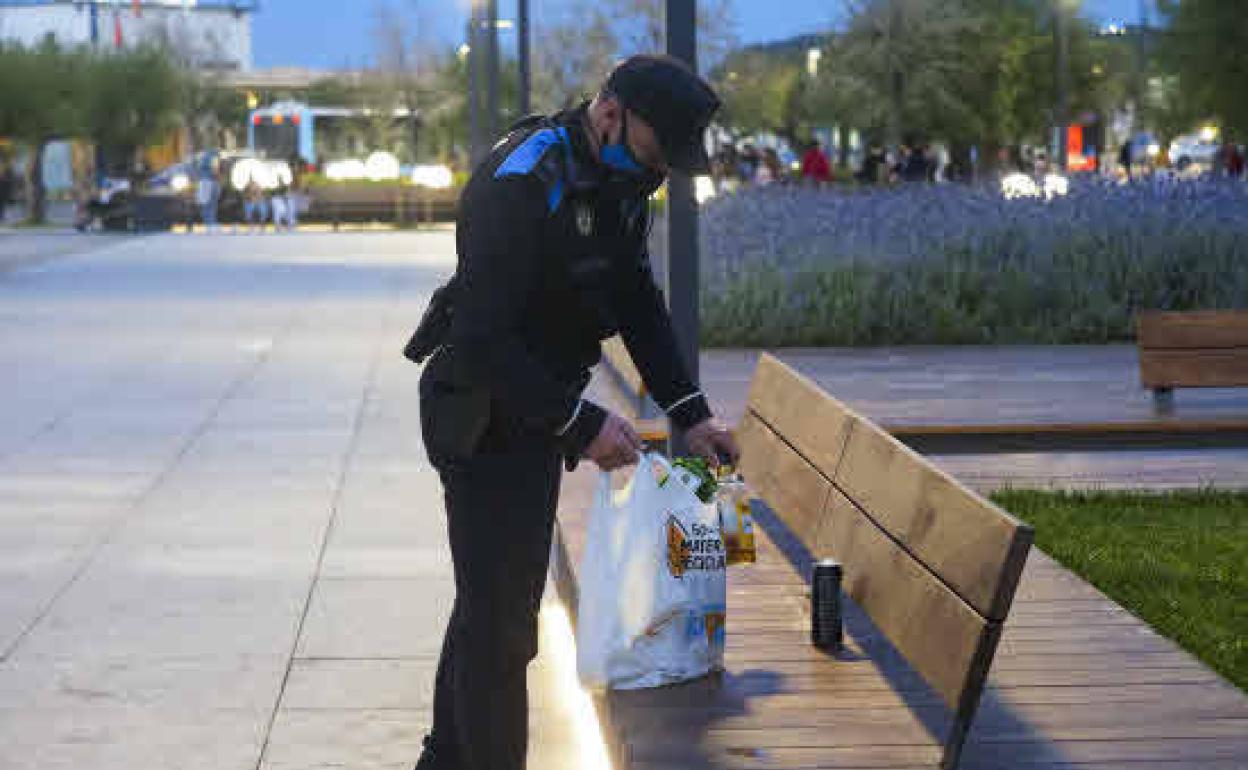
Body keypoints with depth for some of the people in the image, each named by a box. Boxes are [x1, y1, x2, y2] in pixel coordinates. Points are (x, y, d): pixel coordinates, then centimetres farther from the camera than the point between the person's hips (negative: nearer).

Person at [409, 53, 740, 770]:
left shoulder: (620, 182, 3)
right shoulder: (522, 184, -26)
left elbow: (641, 303, 11)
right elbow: (481, 339, -29)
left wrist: (690, 412, 1)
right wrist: (581, 422, -28)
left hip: (538, 410, 10)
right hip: (485, 418, -10)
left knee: (494, 603, 21)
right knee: (500, 620, -7)